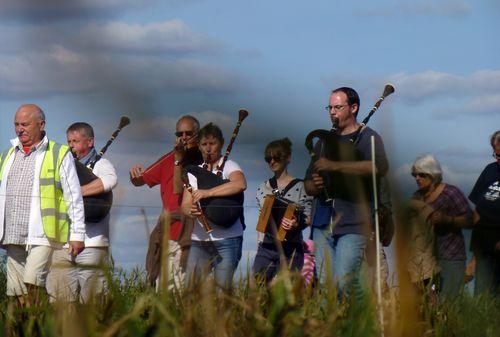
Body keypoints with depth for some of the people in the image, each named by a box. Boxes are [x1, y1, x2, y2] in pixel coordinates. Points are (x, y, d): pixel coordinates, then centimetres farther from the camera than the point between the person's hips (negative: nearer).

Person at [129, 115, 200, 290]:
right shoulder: (170, 159, 16)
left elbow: (178, 190, -13)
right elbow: (140, 181, 21)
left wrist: (178, 159, -13)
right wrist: (136, 175, -1)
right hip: (166, 234, 6)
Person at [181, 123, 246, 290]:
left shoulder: (228, 166, 0)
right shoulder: (193, 173, 17)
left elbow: (240, 184, -23)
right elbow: (185, 205, 9)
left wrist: (207, 192, -24)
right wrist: (191, 210, -16)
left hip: (227, 239, -5)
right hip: (199, 240, 5)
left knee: (222, 290, -9)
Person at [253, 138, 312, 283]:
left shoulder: (299, 187, 0)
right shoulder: (262, 188, 13)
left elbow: (309, 217, -5)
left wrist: (296, 223, -26)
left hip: (290, 249, -4)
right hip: (266, 246, 4)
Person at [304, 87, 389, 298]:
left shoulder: (367, 138, 1)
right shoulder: (324, 141, 22)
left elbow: (380, 167, -21)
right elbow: (308, 184, 27)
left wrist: (335, 166, -23)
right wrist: (314, 186, 0)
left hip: (353, 225, -6)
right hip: (323, 223, 6)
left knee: (343, 282, -17)